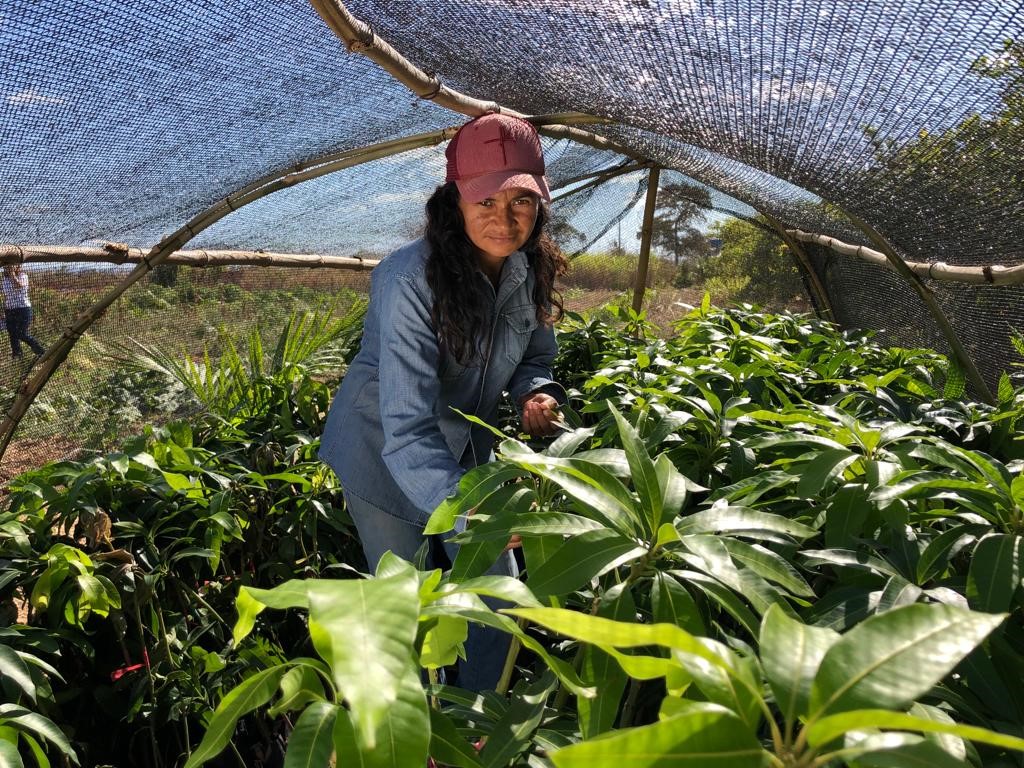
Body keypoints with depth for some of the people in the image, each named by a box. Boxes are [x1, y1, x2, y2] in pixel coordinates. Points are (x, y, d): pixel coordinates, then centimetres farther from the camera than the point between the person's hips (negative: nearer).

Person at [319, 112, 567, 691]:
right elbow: (407, 426, -37)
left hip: (468, 450, 6)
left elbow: (535, 355, 7)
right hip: (386, 455, -6)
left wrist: (536, 393, -16)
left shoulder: (531, 269, -11)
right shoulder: (409, 280, -31)